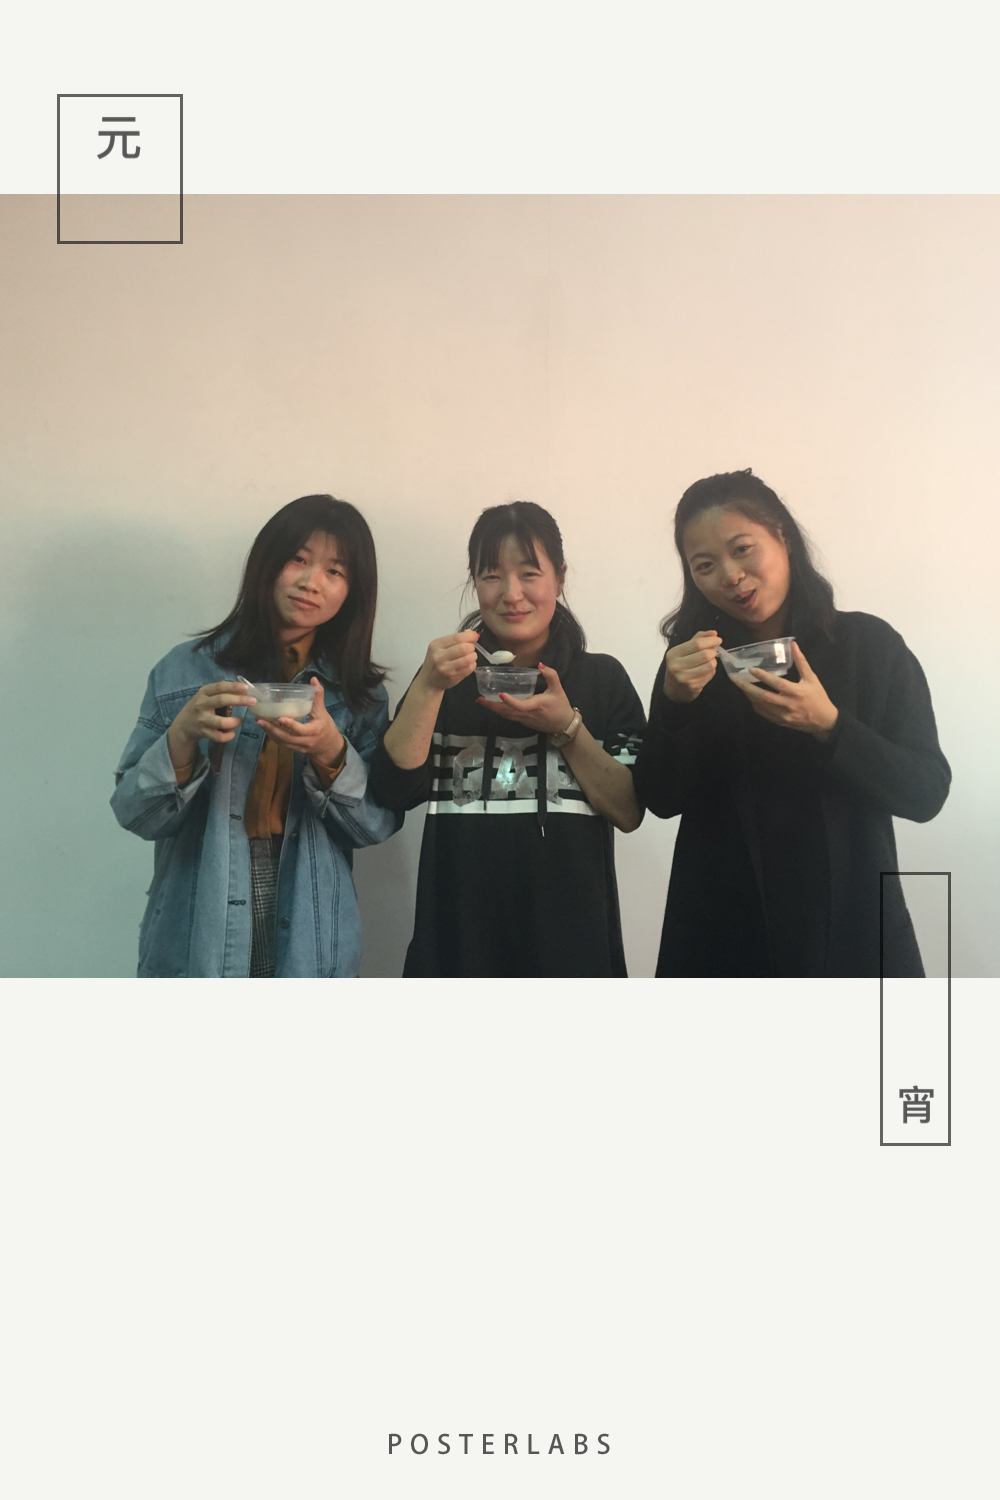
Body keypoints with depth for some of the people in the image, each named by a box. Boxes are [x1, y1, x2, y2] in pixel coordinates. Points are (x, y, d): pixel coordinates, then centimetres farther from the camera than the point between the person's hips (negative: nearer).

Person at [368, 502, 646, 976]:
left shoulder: (603, 677, 2)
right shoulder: (447, 676, 6)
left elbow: (629, 812, -4)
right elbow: (395, 791, -6)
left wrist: (566, 726, -16)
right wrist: (428, 686, -17)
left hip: (571, 933, 0)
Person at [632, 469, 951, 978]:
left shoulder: (871, 643, -4)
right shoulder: (694, 658, -1)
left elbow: (927, 793, -8)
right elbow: (662, 800, -5)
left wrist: (828, 725, -23)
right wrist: (675, 701, -21)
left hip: (849, 928, 0)